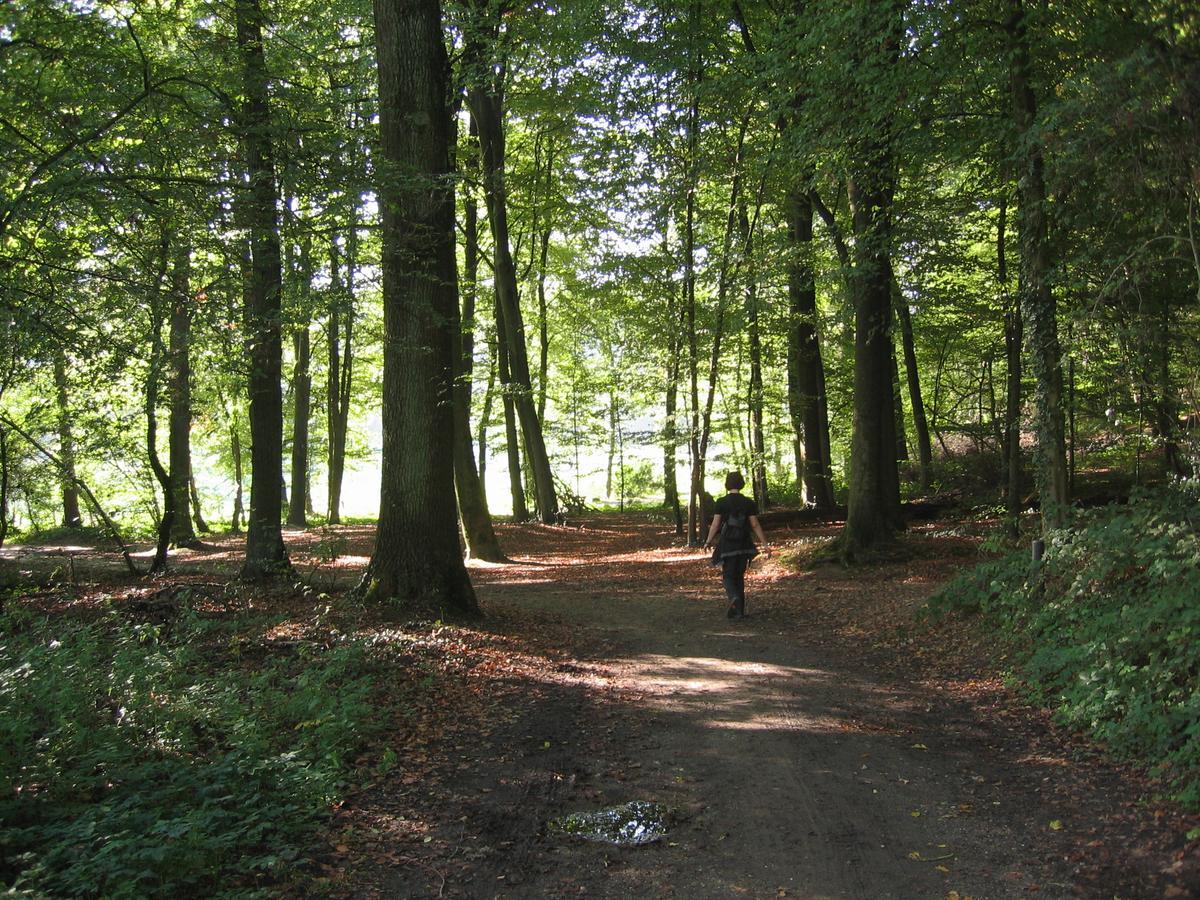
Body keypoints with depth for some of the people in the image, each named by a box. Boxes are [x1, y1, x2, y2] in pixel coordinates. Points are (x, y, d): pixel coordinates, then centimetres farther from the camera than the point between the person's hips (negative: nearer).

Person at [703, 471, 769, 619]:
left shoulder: (721, 502, -6)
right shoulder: (748, 503, 0)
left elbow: (715, 524, -4)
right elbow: (755, 525, -2)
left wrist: (708, 542, 8)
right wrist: (764, 544, 2)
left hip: (727, 544, -3)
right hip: (743, 545, 3)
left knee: (728, 576, 5)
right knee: (739, 576, 14)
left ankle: (734, 597, -25)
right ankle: (739, 610, 14)